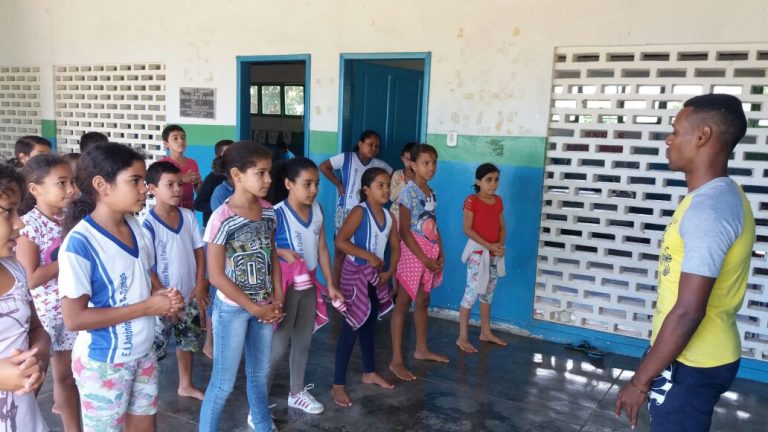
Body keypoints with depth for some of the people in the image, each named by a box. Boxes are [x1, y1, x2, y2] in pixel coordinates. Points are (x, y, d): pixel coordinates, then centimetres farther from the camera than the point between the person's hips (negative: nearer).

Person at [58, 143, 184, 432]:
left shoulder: (135, 226, -1)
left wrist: (163, 297, -8)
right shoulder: (80, 243, -22)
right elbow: (74, 318, -23)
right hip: (103, 364, -6)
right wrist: (148, 307, -23)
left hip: (143, 353, 7)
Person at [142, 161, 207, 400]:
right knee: (153, 349, 5)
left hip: (189, 296, 6)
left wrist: (200, 285, -3)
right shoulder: (148, 224, -17)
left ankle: (186, 385, 39)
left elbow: (199, 250, 4)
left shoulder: (188, 216, -1)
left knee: (188, 341, 21)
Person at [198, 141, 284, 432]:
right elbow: (216, 275, -18)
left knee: (260, 374, 21)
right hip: (233, 309, -6)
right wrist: (255, 309, -13)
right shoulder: (222, 219, -20)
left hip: (264, 306, 6)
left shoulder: (268, 212, -1)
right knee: (223, 383, 6)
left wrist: (277, 299, 0)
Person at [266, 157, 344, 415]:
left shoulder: (317, 210, 1)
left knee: (303, 341, 17)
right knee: (278, 346, -3)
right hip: (286, 284, -6)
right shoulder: (277, 213, -18)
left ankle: (297, 393, 35)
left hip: (309, 283, 7)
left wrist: (331, 284, 7)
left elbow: (321, 249, 6)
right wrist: (282, 252, -29)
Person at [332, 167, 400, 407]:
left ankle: (369, 373, 36)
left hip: (376, 276, 7)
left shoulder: (388, 215, 5)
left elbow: (395, 246, 12)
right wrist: (368, 256, -22)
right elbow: (340, 241, -23)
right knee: (352, 328, -5)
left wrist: (390, 272, -2)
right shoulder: (360, 212, -15)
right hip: (356, 274, -7)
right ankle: (338, 386, 3)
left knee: (370, 325, 19)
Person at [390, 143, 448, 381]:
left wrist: (440, 253, 4)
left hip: (430, 252, 8)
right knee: (403, 304, -2)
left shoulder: (431, 192, 10)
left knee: (423, 302, 18)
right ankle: (396, 360, 3)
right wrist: (424, 259, -18)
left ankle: (422, 349, 33)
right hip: (412, 251, -8)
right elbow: (404, 231, -17)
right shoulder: (409, 191, -14)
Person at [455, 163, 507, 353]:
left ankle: (486, 332, 28)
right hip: (478, 253, -7)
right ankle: (462, 337, 3)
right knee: (472, 293, -5)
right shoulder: (472, 200, -11)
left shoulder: (498, 201, 9)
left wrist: (500, 244, -8)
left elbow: (502, 226, 11)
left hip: (495, 254, 7)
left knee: (488, 294, 16)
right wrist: (489, 246, -19)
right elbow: (468, 229, -15)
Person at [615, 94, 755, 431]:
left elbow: (689, 310, -27)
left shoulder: (709, 207, -24)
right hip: (699, 356, 10)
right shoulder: (718, 197, 8)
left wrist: (641, 380, -20)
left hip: (691, 363, -10)